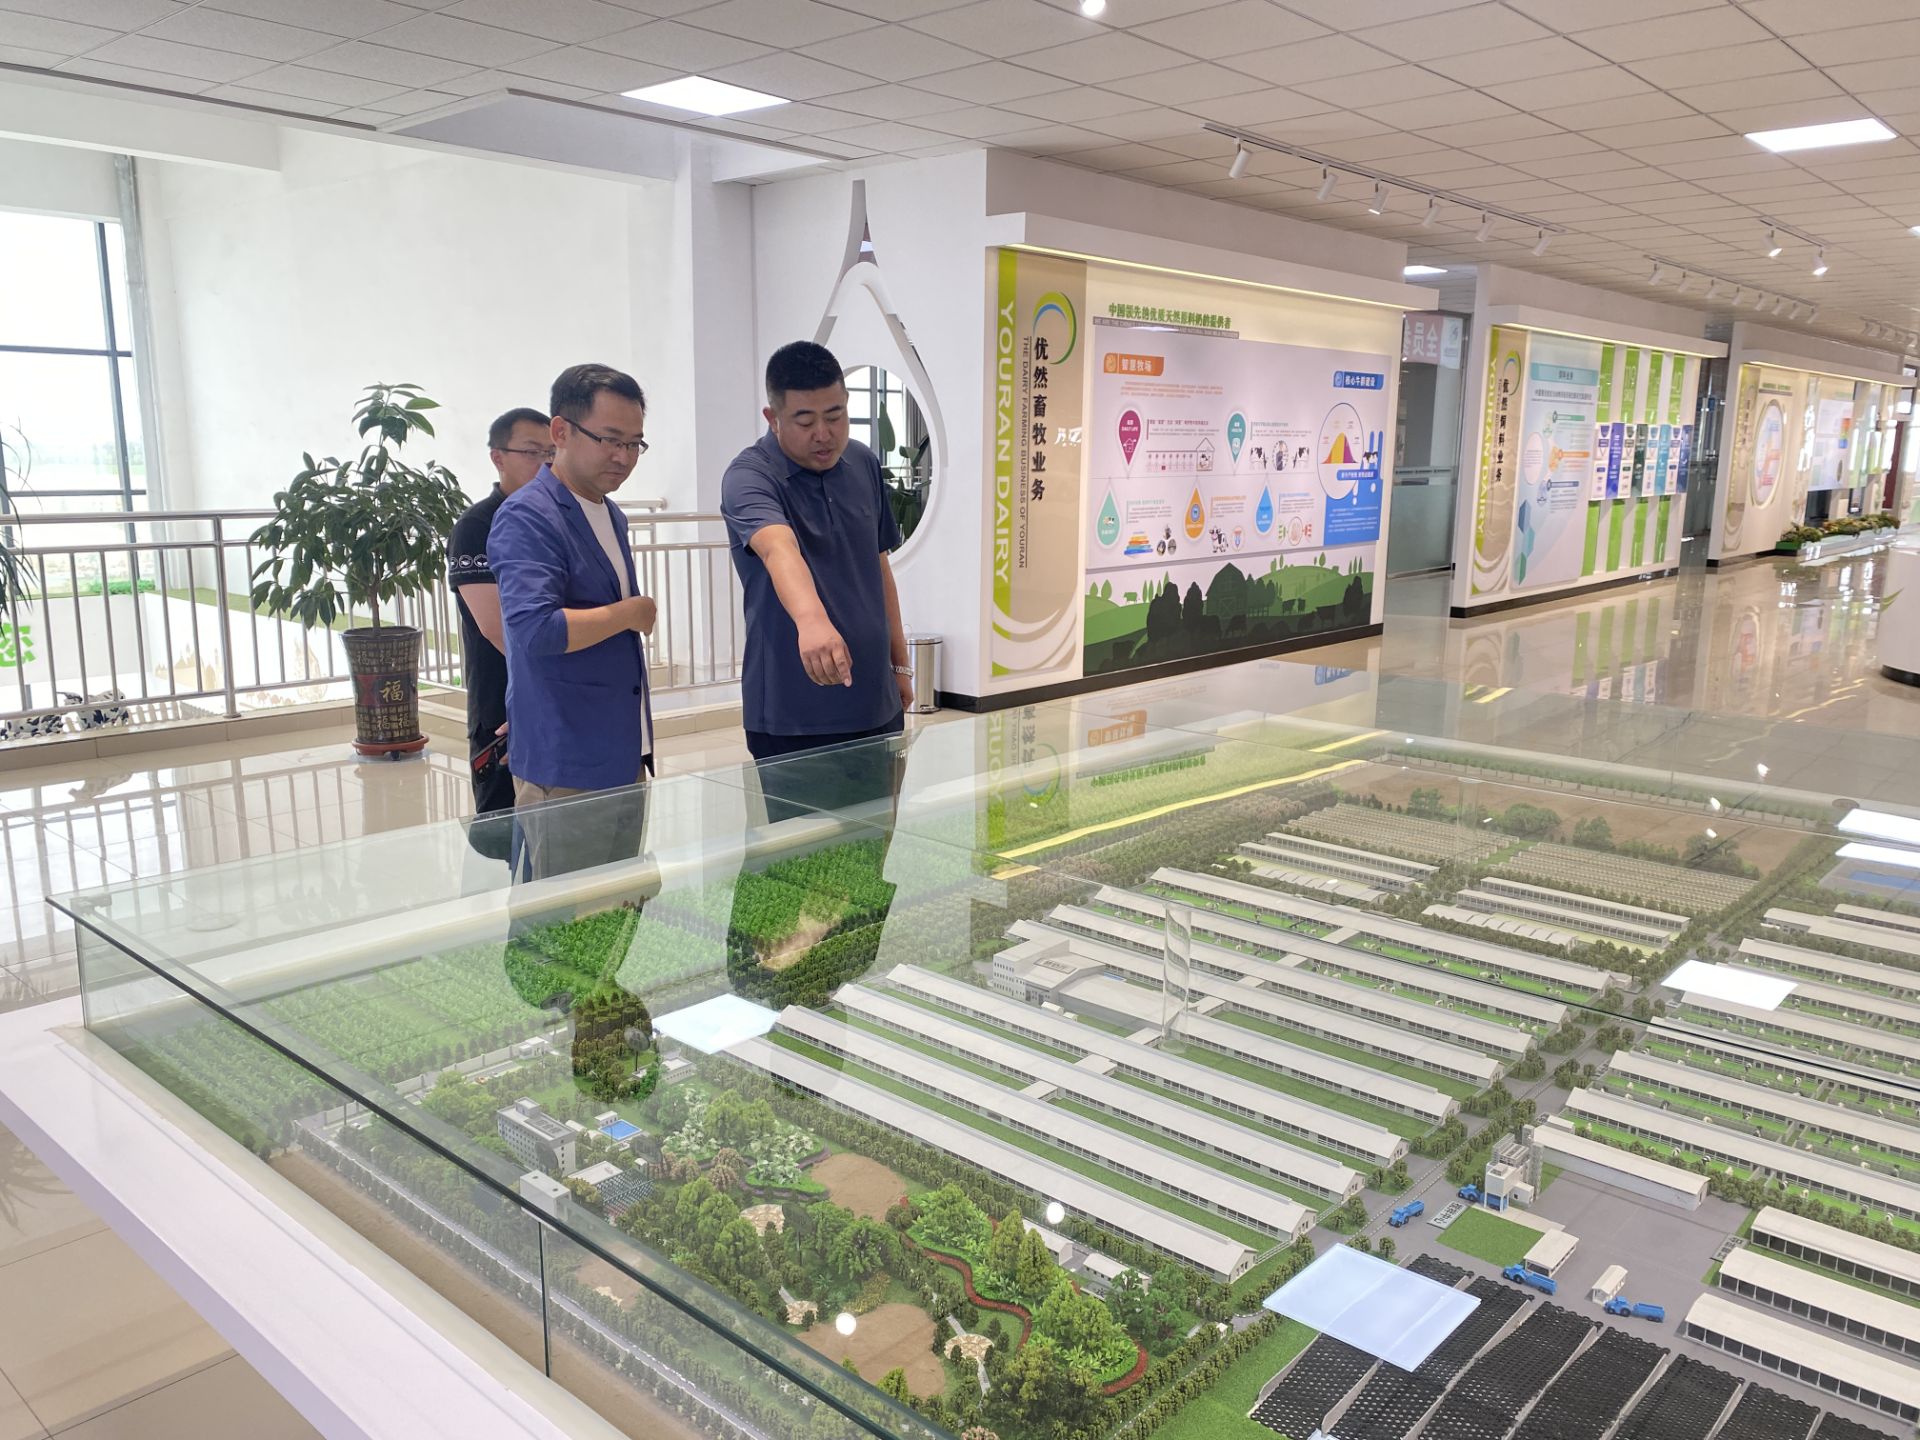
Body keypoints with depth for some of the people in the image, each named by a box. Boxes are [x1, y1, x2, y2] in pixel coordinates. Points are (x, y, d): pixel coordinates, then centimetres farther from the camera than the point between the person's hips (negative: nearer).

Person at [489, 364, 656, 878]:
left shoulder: (612, 517, 14)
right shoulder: (527, 517, -14)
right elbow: (535, 628, -29)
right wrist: (630, 613, -15)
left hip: (626, 762, 9)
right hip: (567, 772, -8)